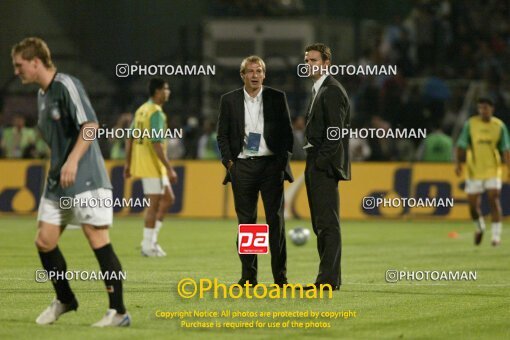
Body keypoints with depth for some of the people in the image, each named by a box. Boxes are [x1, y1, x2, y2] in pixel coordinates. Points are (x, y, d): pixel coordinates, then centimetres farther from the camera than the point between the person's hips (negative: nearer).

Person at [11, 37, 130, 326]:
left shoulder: (66, 85, -12)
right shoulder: (42, 94, 16)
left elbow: (91, 125, -20)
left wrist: (72, 161, -26)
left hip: (85, 179, -9)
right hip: (58, 182, 9)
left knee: (99, 241, -8)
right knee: (44, 241, 6)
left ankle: (119, 312, -4)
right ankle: (64, 300, 24)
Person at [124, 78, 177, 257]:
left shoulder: (141, 110, 12)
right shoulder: (156, 113, -16)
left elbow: (130, 139, 15)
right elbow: (156, 144, -22)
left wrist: (128, 163, 20)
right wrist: (169, 168, -21)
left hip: (140, 163, 9)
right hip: (152, 165, -9)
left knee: (168, 198, 16)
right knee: (154, 204, -1)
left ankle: (151, 238, 14)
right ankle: (148, 245, 4)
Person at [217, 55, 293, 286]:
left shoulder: (277, 98, 5)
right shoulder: (229, 100, 7)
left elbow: (286, 131, 7)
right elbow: (222, 135, 9)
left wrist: (283, 159, -1)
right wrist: (228, 161, -1)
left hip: (271, 164, -1)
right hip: (242, 166, 1)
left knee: (276, 220, -3)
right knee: (246, 221, 2)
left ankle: (280, 275, 0)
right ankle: (248, 275, 6)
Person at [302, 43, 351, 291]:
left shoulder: (332, 91, -11)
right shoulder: (318, 90, 20)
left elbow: (335, 131, -17)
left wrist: (322, 161, -19)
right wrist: (312, 163, 15)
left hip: (325, 165, -11)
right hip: (316, 165, 11)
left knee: (328, 223, -11)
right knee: (320, 223, 11)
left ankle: (329, 278, -13)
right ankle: (329, 277, 14)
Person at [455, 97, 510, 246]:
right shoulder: (471, 124, -1)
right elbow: (462, 145, 0)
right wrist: (458, 162, -12)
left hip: (493, 169, -1)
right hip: (474, 169, 1)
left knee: (494, 200, -13)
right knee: (473, 204, 4)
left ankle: (496, 235, -9)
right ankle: (479, 228, 33)